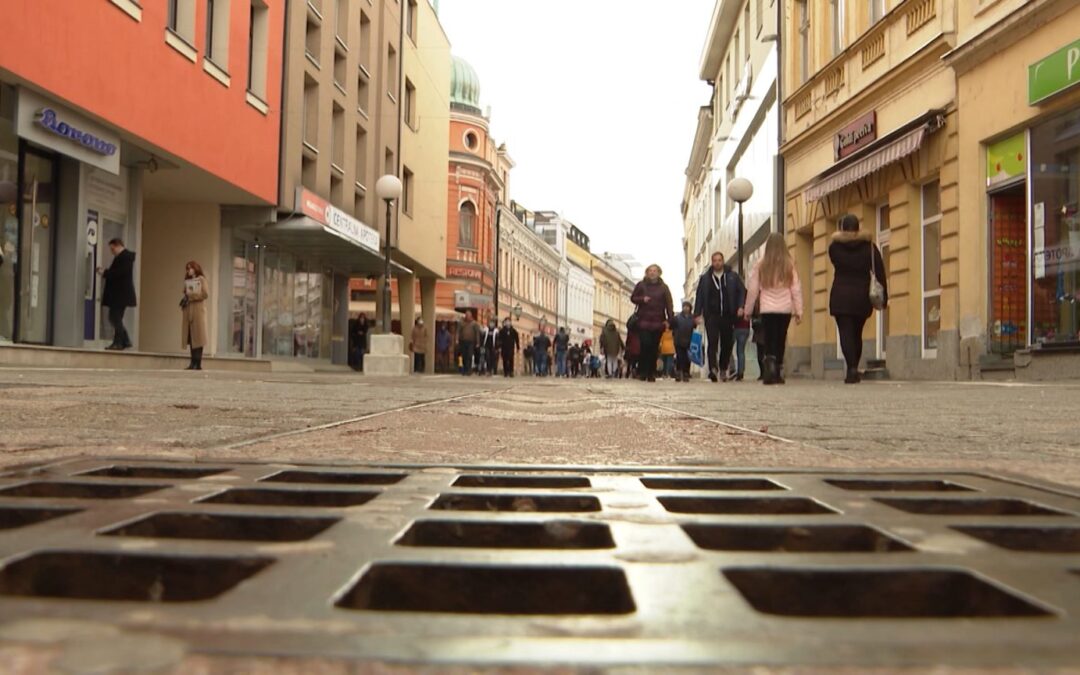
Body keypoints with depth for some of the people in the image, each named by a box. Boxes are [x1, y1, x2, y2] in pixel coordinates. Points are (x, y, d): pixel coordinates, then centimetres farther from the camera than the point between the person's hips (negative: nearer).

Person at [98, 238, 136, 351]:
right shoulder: (120, 257, 19)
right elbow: (116, 273, 17)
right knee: (114, 318, 11)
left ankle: (118, 343, 0)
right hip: (117, 294, 10)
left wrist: (105, 273, -15)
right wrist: (105, 273, 2)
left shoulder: (126, 256, -11)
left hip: (121, 294, -10)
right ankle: (125, 341, 15)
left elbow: (120, 272, -21)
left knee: (116, 318, -6)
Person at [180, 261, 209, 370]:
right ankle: (193, 362, 1)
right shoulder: (187, 281, 20)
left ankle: (198, 363, -10)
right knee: (190, 336, 0)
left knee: (198, 335, -8)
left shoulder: (201, 279, 3)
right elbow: (186, 294, 23)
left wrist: (190, 297, -9)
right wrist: (184, 300, 2)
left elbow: (205, 294, -6)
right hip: (188, 311, 6)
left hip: (198, 309, -6)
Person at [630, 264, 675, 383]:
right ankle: (642, 372, -3)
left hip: (658, 322, 1)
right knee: (645, 345, -13)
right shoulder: (641, 285, 7)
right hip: (643, 321, -1)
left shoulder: (663, 287, 8)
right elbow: (633, 298, 12)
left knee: (654, 348, 1)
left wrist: (669, 319, -5)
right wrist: (642, 299, -9)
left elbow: (669, 304, 5)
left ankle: (651, 374, 8)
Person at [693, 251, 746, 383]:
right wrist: (698, 314, 1)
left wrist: (741, 307, -6)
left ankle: (723, 369, 21)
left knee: (727, 344, 7)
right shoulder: (705, 278, 8)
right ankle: (713, 368, -22)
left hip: (728, 316, 1)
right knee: (712, 342, -14)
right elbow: (699, 297, 7)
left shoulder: (732, 277, 8)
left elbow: (742, 291, 8)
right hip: (711, 316, -1)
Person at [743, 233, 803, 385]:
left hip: (767, 309, -1)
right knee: (780, 342, 11)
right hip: (785, 309, 1)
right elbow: (796, 289, -1)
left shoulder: (761, 265, -1)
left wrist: (747, 309, 13)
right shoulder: (789, 264, 0)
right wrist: (798, 311, 4)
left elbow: (753, 289, 3)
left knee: (770, 342, 3)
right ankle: (777, 374, 12)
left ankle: (770, 366, -22)